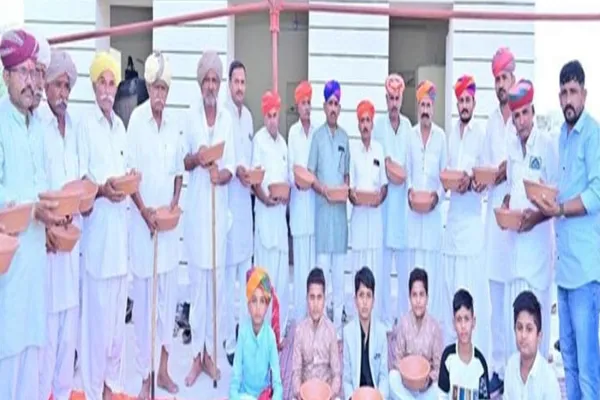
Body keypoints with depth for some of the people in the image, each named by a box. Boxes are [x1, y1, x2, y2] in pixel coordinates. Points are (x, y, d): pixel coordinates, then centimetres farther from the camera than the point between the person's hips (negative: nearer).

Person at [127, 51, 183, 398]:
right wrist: (144, 210, -15)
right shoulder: (136, 120, -8)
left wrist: (176, 201, -2)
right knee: (144, 296, 2)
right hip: (144, 221, -5)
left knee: (169, 294, 10)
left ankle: (164, 368, 24)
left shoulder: (174, 124, 7)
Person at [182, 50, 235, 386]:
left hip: (219, 205, 1)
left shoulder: (228, 118, 5)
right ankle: (197, 354, 13)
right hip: (196, 205, -1)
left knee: (218, 277, 5)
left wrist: (222, 174, -19)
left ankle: (211, 352, 17)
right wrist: (195, 159, -16)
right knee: (197, 277, 2)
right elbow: (183, 161, 5)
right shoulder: (191, 116, 4)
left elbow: (232, 166, 2)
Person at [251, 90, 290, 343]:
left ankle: (280, 329, 18)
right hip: (264, 211, -6)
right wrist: (264, 197, -21)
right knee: (265, 270, -5)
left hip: (281, 212, 6)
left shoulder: (283, 142, 17)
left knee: (282, 272, 8)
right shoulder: (258, 139, -3)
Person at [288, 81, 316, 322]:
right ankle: (299, 316, 7)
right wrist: (296, 180, -20)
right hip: (298, 198, -3)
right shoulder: (293, 132, 2)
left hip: (315, 198, 3)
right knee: (300, 259, -1)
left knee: (313, 258, 6)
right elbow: (290, 167, -1)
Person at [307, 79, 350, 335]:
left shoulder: (344, 137, 11)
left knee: (340, 268, 6)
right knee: (322, 264, -3)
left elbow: (347, 172, 15)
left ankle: (338, 324, 14)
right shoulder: (318, 135, 1)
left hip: (340, 207, 4)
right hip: (322, 205, -3)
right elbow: (309, 174, -1)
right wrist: (322, 188, -18)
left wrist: (346, 188, -4)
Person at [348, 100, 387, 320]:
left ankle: (376, 313, 10)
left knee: (376, 261, 2)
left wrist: (380, 197, -11)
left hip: (376, 212, 1)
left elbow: (385, 183, 7)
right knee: (358, 260, 1)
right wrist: (352, 196, -17)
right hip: (358, 212, 0)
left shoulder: (380, 149, 6)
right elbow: (349, 183, 3)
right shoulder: (353, 150, 4)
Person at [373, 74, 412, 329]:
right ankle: (386, 320, 13)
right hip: (384, 195, -2)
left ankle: (404, 316, 18)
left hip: (404, 196, 2)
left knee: (405, 262, 6)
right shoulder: (378, 126, 2)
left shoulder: (408, 126, 7)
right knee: (384, 262, 3)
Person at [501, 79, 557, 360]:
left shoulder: (548, 146, -9)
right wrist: (506, 204, 2)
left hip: (539, 239, -7)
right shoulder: (513, 148, 12)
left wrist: (537, 216, -21)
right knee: (511, 312, 11)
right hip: (516, 239, 7)